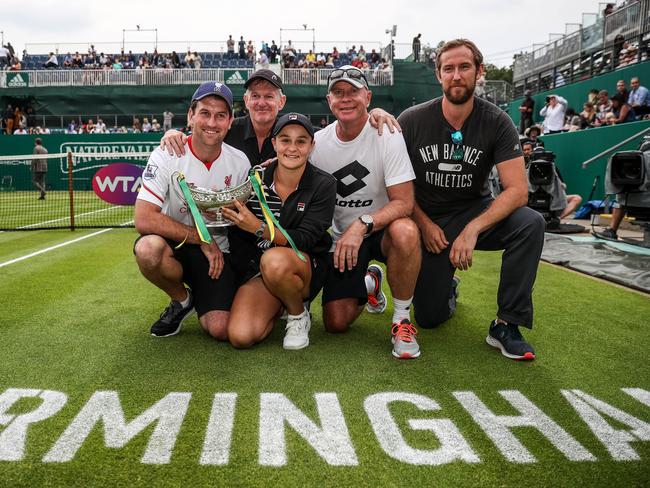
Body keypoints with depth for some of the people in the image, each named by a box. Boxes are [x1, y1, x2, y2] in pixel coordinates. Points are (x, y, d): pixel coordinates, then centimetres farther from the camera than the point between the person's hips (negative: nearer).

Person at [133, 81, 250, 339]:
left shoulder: (239, 161, -5)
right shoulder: (167, 156, -15)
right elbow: (144, 219, -24)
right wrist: (202, 238, -21)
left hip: (218, 253, 1)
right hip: (173, 245, -1)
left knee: (221, 330, -19)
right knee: (148, 247, -37)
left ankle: (200, 300, 20)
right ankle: (182, 299, -3)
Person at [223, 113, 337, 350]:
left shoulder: (323, 185, -9)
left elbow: (305, 240, -20)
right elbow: (237, 235, 5)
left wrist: (259, 228, -32)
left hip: (307, 267, -2)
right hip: (257, 269, 2)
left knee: (274, 261, -38)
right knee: (240, 336, -20)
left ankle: (298, 315, -6)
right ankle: (276, 307, 14)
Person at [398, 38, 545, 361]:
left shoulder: (496, 122, -11)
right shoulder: (412, 121, -10)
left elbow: (517, 189, -19)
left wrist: (473, 229, -30)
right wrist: (425, 225, -13)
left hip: (475, 211, 1)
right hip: (427, 222, 0)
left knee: (531, 223, -31)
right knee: (429, 319, -3)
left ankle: (506, 325, -18)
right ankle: (447, 287, 36)